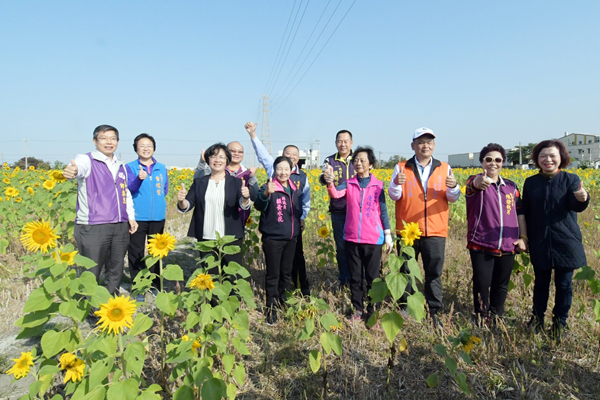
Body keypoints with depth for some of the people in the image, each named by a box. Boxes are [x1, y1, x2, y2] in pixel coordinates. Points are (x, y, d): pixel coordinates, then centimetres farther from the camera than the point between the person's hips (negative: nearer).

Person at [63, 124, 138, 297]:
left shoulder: (121, 167, 17)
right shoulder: (87, 160, -2)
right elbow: (79, 166, -27)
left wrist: (131, 216, 15)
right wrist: (72, 170, -51)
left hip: (120, 226, 6)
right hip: (92, 227, -6)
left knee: (116, 271, 15)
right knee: (90, 273, -3)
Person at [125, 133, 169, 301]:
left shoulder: (162, 168, 7)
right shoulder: (130, 167, -3)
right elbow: (129, 189, -16)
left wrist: (158, 201, 1)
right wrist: (139, 178, -33)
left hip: (157, 216, 4)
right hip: (137, 217, -3)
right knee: (136, 253, 4)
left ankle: (155, 285, 29)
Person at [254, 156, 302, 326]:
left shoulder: (294, 189, 6)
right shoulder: (269, 187, -14)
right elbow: (259, 206, -33)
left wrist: (298, 226, 4)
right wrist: (266, 193, -51)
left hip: (291, 238, 6)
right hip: (273, 239, -6)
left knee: (286, 273, 18)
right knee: (273, 275, 2)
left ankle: (282, 301, 38)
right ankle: (271, 309, 16)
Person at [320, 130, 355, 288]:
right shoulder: (330, 161, 1)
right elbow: (323, 178, -15)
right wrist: (325, 178, -41)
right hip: (338, 211, 0)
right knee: (341, 247, 8)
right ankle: (344, 279, 23)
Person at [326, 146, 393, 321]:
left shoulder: (378, 185, 1)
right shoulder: (348, 184, 3)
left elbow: (383, 211, 3)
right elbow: (335, 194, -17)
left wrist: (388, 235, 0)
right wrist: (329, 181, -37)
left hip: (373, 239, -1)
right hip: (352, 238, 2)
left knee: (372, 276, 9)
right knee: (355, 276, 12)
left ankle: (372, 311, 24)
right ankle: (358, 310, 26)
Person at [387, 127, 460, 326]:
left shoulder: (444, 168, 8)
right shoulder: (401, 168, 4)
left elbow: (452, 198, 2)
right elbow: (393, 195, -3)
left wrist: (453, 187, -21)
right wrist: (396, 184, -25)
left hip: (435, 231, 1)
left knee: (434, 273, 6)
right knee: (406, 271, 10)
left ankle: (433, 312, 19)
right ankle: (403, 309, 24)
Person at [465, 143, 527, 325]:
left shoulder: (511, 186, 11)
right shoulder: (475, 181, -4)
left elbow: (520, 212, 16)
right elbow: (474, 184, -30)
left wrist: (523, 237, 8)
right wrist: (480, 182, -54)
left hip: (507, 246, 4)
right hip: (481, 246, -4)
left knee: (501, 285, 12)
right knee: (482, 284, 0)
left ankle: (496, 318, 28)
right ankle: (481, 319, 17)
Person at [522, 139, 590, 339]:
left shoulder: (571, 179, -4)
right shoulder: (531, 182, 2)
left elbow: (575, 206, -20)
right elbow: (525, 213, 5)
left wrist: (583, 198, -43)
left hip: (566, 242, -1)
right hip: (540, 244, 2)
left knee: (564, 284, 9)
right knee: (541, 283, 13)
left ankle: (560, 323, 24)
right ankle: (537, 319, 28)